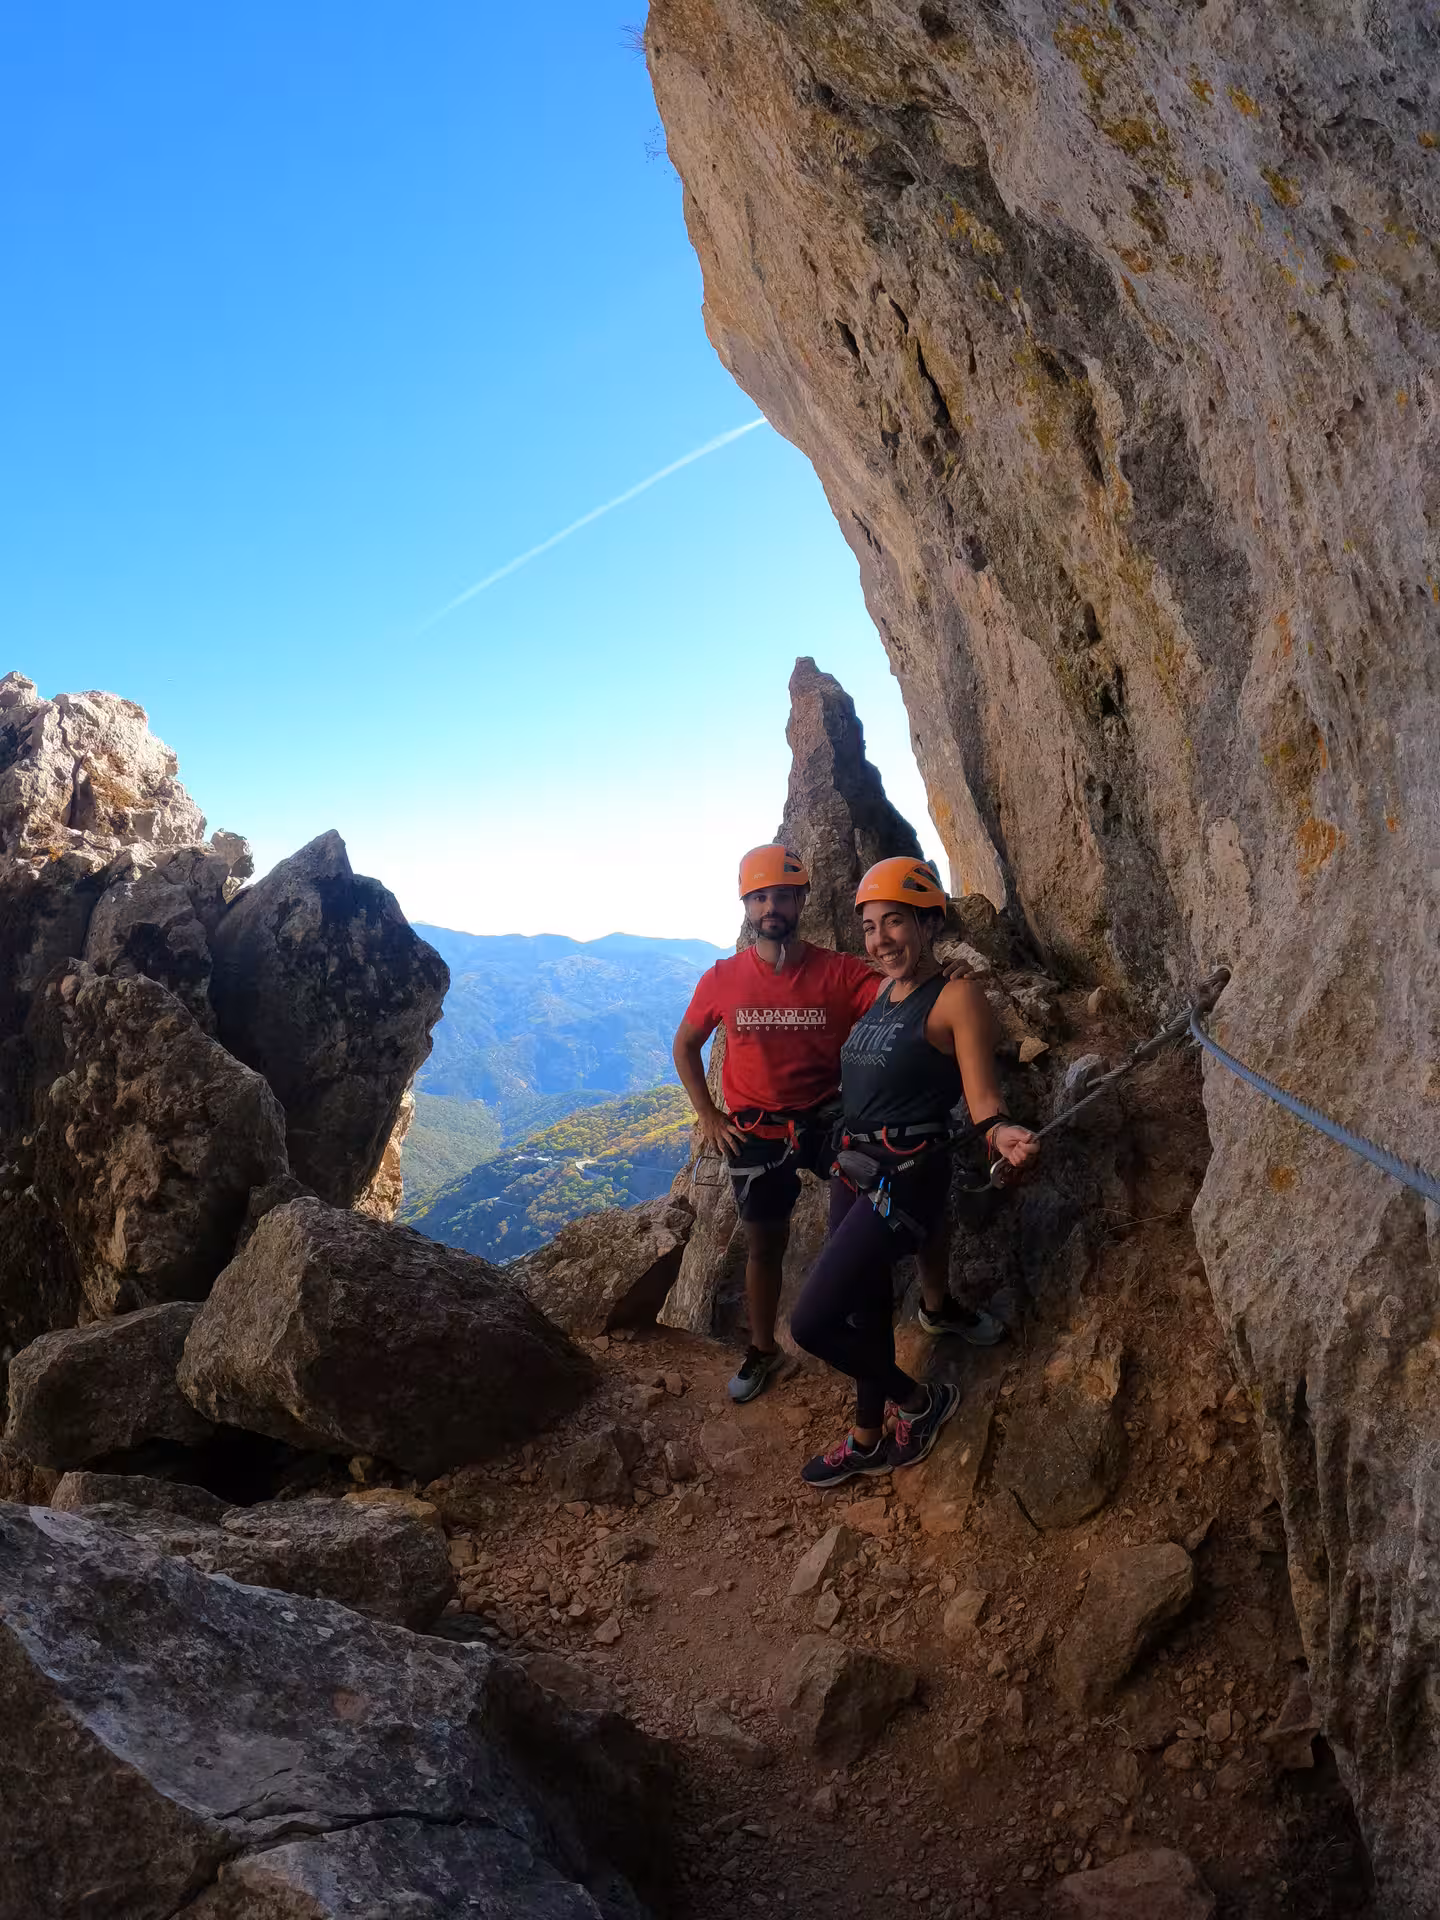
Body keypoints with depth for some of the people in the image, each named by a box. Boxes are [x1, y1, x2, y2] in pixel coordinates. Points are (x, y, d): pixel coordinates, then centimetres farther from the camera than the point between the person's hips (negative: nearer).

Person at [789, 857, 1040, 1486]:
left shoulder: (956, 998, -13)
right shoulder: (881, 992, 10)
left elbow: (982, 1099, -14)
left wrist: (1003, 1135, -36)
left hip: (905, 1177, -8)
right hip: (854, 1171, 8)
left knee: (812, 1322, -11)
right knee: (865, 1307, 19)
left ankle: (920, 1401, 14)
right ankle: (868, 1440, 39)